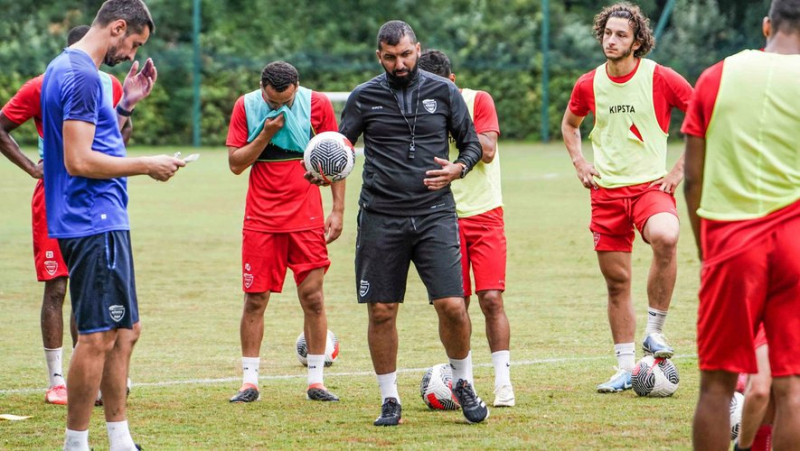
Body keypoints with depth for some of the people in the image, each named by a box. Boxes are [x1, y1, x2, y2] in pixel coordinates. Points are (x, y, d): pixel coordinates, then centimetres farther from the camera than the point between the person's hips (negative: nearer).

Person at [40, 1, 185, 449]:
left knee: (125, 331, 14)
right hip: (94, 224, -11)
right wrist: (145, 166, -13)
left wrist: (126, 105, 13)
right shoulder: (82, 76, -16)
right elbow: (79, 161, -21)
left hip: (104, 222, 11)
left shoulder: (66, 68, 16)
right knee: (98, 337, -7)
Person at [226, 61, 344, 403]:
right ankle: (249, 382, 6)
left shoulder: (317, 104, -3)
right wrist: (266, 134, -14)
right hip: (261, 218, 0)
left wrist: (338, 210, -1)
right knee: (255, 299, 0)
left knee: (312, 298, -2)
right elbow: (236, 163, -2)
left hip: (306, 217, 0)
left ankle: (315, 381, 4)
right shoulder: (246, 106, -1)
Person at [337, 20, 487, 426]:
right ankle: (390, 400, 14)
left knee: (452, 305, -10)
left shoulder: (444, 92, 6)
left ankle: (464, 383, 14)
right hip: (380, 218, 1)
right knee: (381, 311, 0)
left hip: (434, 214, 0)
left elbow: (471, 143, 14)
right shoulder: (364, 97, 5)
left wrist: (459, 168, -7)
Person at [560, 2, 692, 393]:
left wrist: (681, 168, -5)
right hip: (606, 190, 4)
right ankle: (625, 368, 18)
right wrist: (579, 163, 10)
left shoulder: (660, 78, -7)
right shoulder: (589, 85, 4)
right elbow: (569, 124, 26)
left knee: (665, 237, -34)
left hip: (650, 185, -4)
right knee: (616, 280, 6)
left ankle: (655, 331, -18)